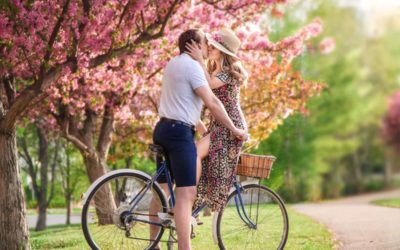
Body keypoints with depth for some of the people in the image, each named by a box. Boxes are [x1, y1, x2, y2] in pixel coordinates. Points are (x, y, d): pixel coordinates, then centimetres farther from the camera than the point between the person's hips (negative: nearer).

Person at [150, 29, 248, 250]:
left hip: (163, 129, 10)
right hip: (180, 132, -10)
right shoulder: (192, 66, -12)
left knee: (162, 190, 14)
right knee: (186, 193, -12)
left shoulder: (173, 63, 17)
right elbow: (212, 102, -18)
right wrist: (233, 129, -12)